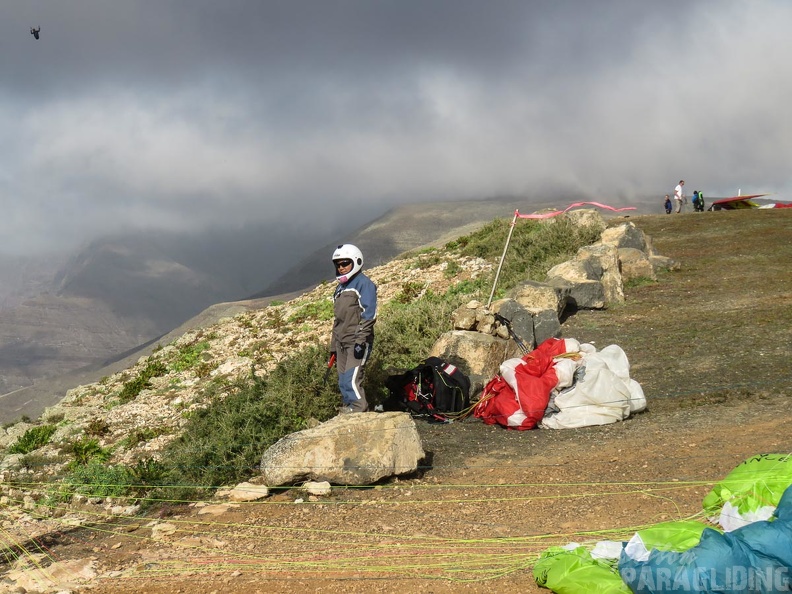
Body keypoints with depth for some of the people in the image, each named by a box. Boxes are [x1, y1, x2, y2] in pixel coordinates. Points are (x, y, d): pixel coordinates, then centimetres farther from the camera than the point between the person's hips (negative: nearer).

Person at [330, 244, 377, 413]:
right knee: (344, 383, 7)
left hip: (358, 342, -9)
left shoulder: (364, 283, -6)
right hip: (342, 342, 9)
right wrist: (333, 347, 22)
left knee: (352, 380, -18)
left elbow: (369, 315, -15)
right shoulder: (340, 288, 21)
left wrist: (360, 341, -22)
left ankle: (360, 411, -15)